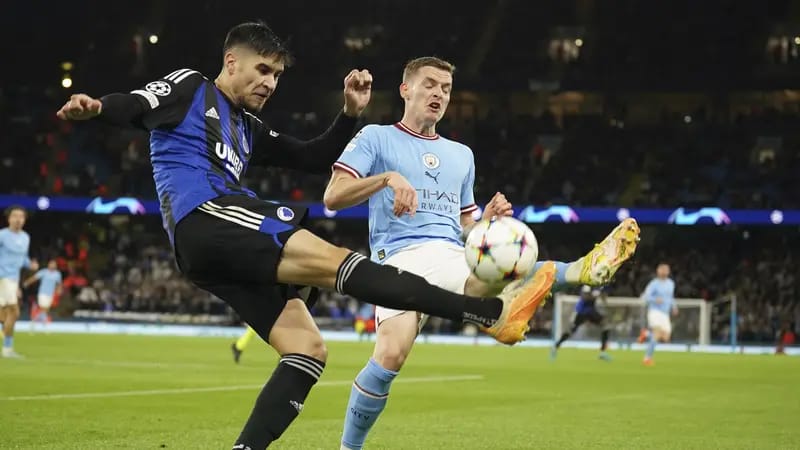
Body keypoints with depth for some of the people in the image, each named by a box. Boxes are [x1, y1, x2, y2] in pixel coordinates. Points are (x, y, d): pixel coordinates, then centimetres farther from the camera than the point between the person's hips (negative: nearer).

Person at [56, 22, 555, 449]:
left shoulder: (248, 129, 31)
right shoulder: (189, 88, 11)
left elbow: (316, 159, 30)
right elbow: (136, 107, -6)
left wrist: (351, 113, 16)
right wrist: (96, 107, -29)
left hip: (218, 254, 10)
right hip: (204, 222, -10)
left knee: (307, 347, 0)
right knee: (332, 259, -20)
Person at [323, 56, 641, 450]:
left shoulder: (461, 155, 26)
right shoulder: (375, 138, 10)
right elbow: (332, 197, -3)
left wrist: (487, 220, 5)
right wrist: (387, 177, -18)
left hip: (453, 257, 3)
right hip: (401, 258, -3)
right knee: (391, 354, -27)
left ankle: (582, 270, -61)